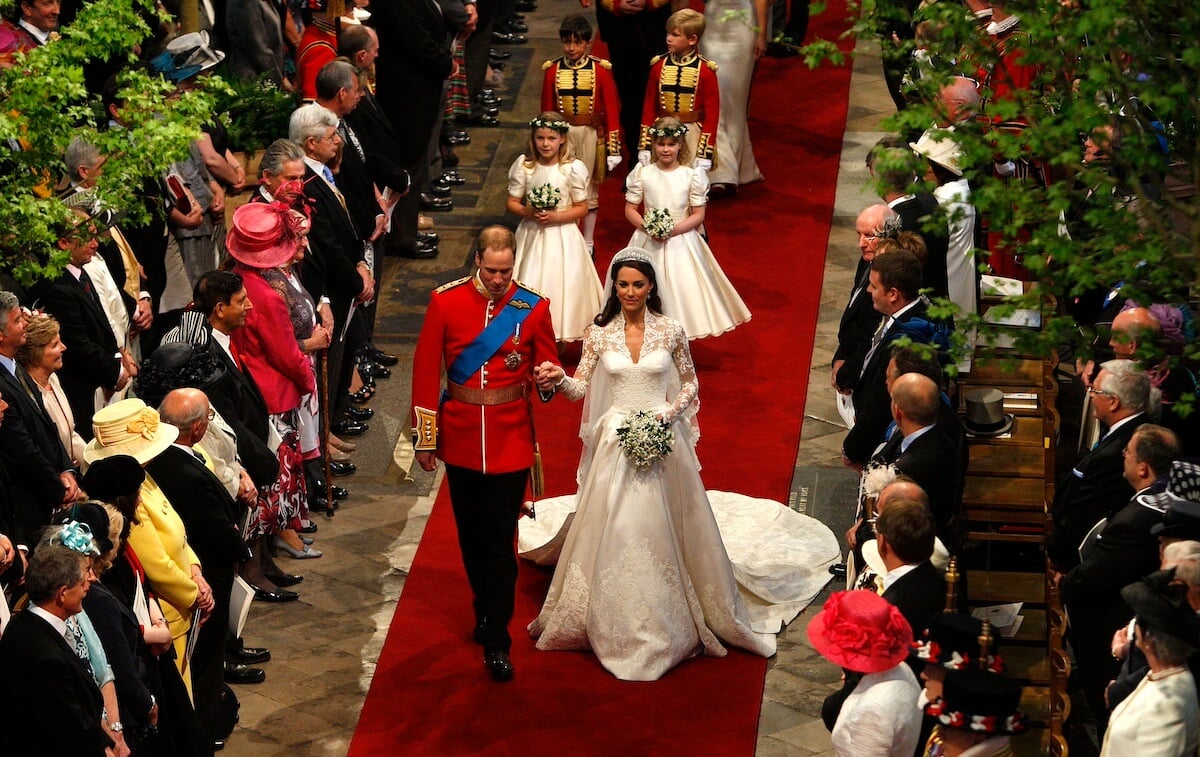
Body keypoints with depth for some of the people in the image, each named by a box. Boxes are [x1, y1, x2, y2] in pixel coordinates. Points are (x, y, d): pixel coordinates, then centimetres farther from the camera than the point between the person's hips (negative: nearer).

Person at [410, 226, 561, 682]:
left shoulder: (533, 308, -5)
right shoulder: (446, 302, -5)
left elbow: (547, 367, 5)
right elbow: (426, 371, -1)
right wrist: (425, 438, 0)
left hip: (510, 438, -2)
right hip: (460, 435, 2)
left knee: (500, 539, -2)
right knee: (470, 533, 14)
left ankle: (497, 641, 3)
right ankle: (485, 608, 36)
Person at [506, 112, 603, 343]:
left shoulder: (573, 168, -10)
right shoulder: (524, 166, -3)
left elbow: (582, 208, -4)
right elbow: (512, 202, 2)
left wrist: (556, 216, -18)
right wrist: (528, 212, -18)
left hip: (562, 237, -2)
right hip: (532, 235, 2)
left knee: (561, 284, 2)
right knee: (531, 284, 4)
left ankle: (561, 336, 16)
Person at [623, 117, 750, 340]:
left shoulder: (691, 176, -4)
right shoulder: (642, 173, 0)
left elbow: (698, 215, -2)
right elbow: (630, 210, 3)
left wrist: (674, 230, -16)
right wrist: (647, 228, -16)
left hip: (680, 243, -1)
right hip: (648, 244, 1)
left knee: (682, 292, -3)